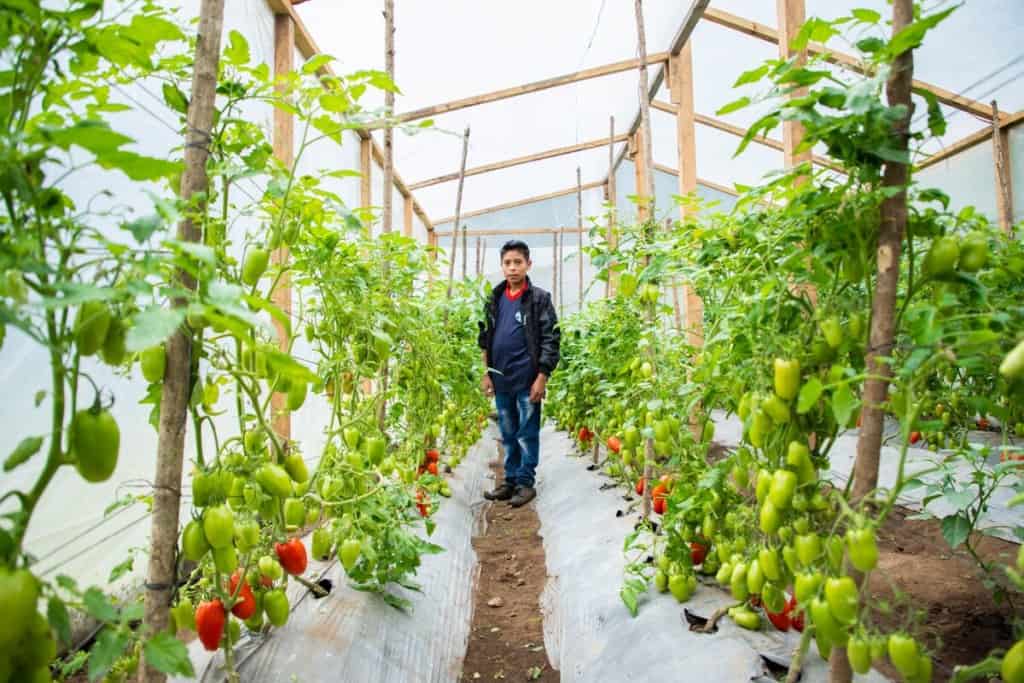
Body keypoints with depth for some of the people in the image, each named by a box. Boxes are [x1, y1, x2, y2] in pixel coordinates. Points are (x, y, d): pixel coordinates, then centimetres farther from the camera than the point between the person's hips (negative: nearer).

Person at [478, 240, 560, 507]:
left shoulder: (539, 298, -4)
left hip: (527, 380, -5)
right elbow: (485, 338, 14)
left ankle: (526, 482, 15)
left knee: (527, 434, 4)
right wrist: (486, 372, 8)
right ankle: (510, 480, 24)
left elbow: (550, 340, -7)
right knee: (507, 434, 13)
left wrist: (542, 377, -13)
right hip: (501, 380, 5)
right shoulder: (495, 298, 9)